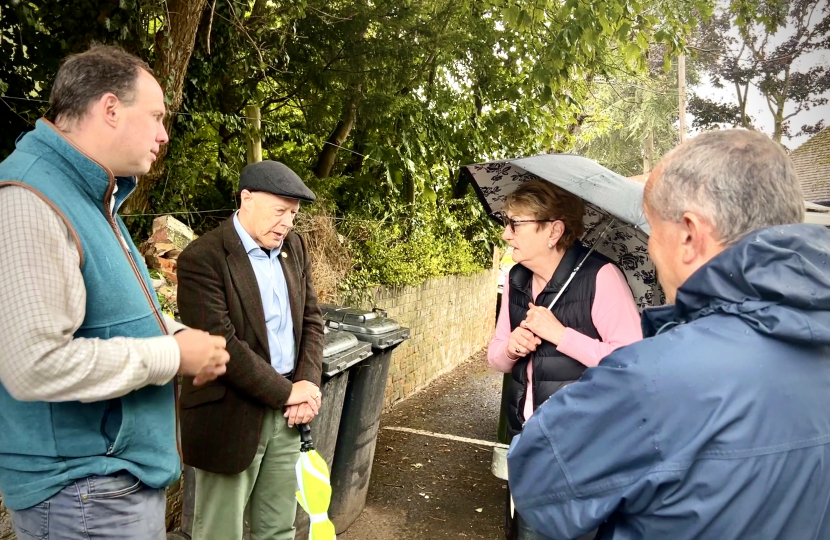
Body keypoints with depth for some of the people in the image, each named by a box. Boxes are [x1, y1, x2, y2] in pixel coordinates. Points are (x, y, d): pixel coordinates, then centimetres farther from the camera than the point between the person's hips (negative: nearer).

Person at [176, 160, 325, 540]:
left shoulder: (294, 247, 7)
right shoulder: (202, 259, -15)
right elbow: (222, 345, -21)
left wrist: (308, 384, -5)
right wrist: (287, 392, -15)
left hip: (284, 412, 6)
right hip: (231, 418, -6)